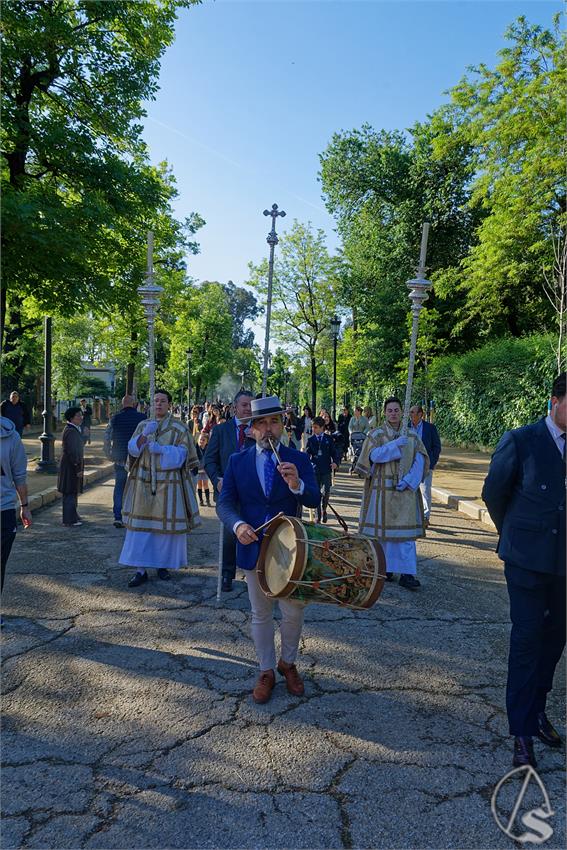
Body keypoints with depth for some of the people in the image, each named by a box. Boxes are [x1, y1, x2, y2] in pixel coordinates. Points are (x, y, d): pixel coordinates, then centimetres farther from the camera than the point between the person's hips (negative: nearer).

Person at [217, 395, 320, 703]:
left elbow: (314, 500, -16)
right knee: (261, 614, 15)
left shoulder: (298, 459, -5)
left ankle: (288, 663, 38)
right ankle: (266, 671, 34)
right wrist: (237, 525, -26)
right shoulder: (237, 461, -2)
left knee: (293, 612, 11)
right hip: (253, 547, 1)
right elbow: (224, 504, -5)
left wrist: (297, 485, -38)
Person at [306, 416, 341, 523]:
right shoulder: (311, 440, 6)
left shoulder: (329, 439, 5)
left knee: (326, 492, -5)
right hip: (314, 470, 1)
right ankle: (318, 516, 13)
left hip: (326, 470, -1)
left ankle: (324, 510, 22)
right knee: (317, 493, 3)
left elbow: (334, 452, 7)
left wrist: (335, 462, -9)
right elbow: (307, 454, 7)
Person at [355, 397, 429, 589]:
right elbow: (374, 455, -13)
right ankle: (383, 567, 16)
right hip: (382, 489, -1)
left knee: (406, 530, -3)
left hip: (405, 489, 2)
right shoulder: (376, 434, 3)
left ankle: (407, 574, -3)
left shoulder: (412, 436, 8)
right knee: (382, 528, 4)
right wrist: (396, 444, -20)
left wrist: (408, 480, -12)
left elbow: (420, 460, 0)